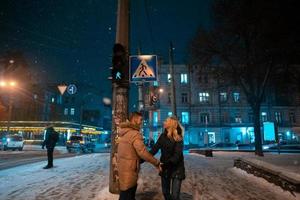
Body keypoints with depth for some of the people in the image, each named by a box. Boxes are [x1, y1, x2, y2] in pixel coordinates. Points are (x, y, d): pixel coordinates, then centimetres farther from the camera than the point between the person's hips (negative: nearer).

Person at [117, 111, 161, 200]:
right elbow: (143, 152, -26)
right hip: (129, 170, -10)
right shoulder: (135, 134, -20)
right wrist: (156, 163, -16)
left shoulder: (124, 132, 11)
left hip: (122, 167, 10)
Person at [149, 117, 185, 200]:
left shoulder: (178, 139, -15)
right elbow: (154, 149, -4)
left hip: (176, 169, -5)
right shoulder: (163, 136, 1)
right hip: (165, 168, 5)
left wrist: (165, 163, -35)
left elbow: (177, 155, -24)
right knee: (165, 192, 14)